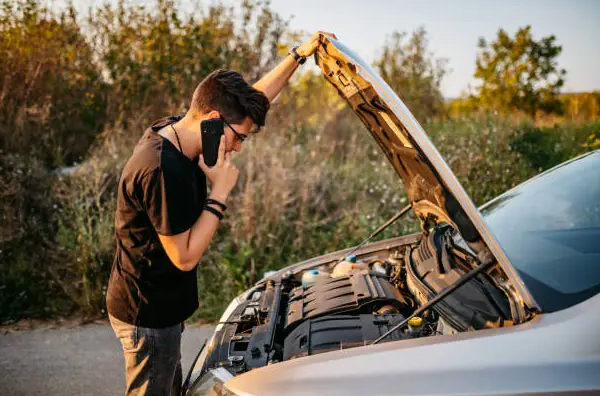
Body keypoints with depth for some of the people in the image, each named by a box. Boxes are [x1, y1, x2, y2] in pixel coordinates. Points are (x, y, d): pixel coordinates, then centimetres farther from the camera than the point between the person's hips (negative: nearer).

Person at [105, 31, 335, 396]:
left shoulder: (174, 131, -2)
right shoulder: (163, 170, -31)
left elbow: (252, 98, 8)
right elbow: (185, 257, -24)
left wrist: (299, 55, 6)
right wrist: (221, 192, -22)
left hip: (159, 307, 9)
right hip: (148, 314, -9)